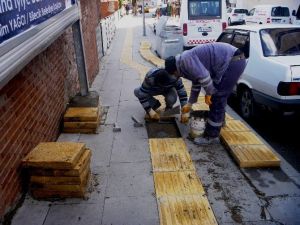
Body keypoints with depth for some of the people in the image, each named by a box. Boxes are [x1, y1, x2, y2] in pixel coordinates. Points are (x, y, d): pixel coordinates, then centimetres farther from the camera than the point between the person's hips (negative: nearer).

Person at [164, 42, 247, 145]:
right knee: (218, 96, 25)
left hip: (233, 61, -10)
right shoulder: (187, 60, 20)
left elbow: (203, 76, -22)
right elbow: (196, 83, 29)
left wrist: (208, 93, -7)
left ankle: (211, 136, 4)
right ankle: (219, 120, 46)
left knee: (217, 99, -5)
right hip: (234, 60, 10)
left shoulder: (186, 59, -12)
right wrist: (190, 104, 35)